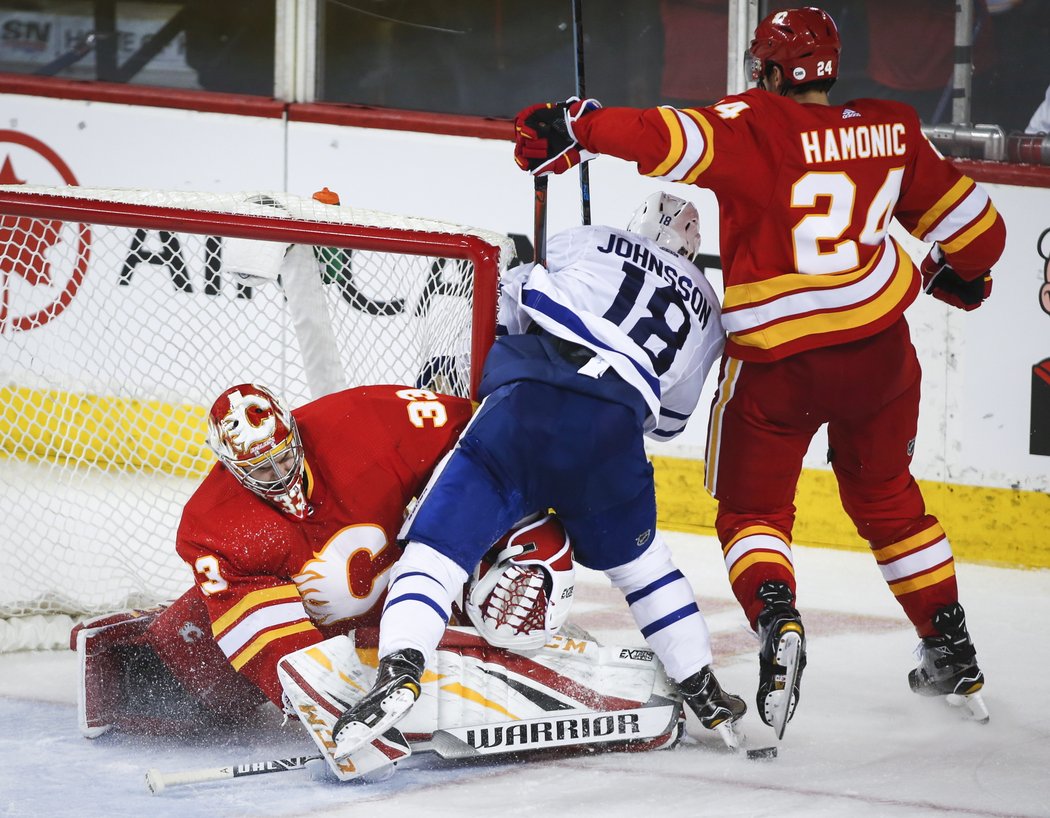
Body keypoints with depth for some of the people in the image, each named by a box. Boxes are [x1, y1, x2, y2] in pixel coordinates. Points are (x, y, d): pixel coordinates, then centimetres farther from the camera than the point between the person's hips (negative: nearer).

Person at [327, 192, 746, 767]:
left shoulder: (588, 244, 24)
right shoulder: (705, 309, 28)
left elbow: (509, 304, 20)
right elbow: (669, 419, 31)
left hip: (528, 402, -2)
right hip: (613, 436, 2)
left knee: (439, 543, -5)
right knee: (638, 562, 28)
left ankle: (400, 669, -29)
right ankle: (705, 695, 29)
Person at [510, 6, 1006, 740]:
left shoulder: (756, 124, -11)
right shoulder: (891, 132, 3)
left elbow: (675, 141, -29)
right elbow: (973, 228, 11)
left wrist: (577, 127, -26)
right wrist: (960, 276, 32)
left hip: (776, 358, -4)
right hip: (879, 347, 4)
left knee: (753, 507, 11)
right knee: (886, 497, 25)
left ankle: (775, 619, -18)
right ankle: (954, 653, 27)